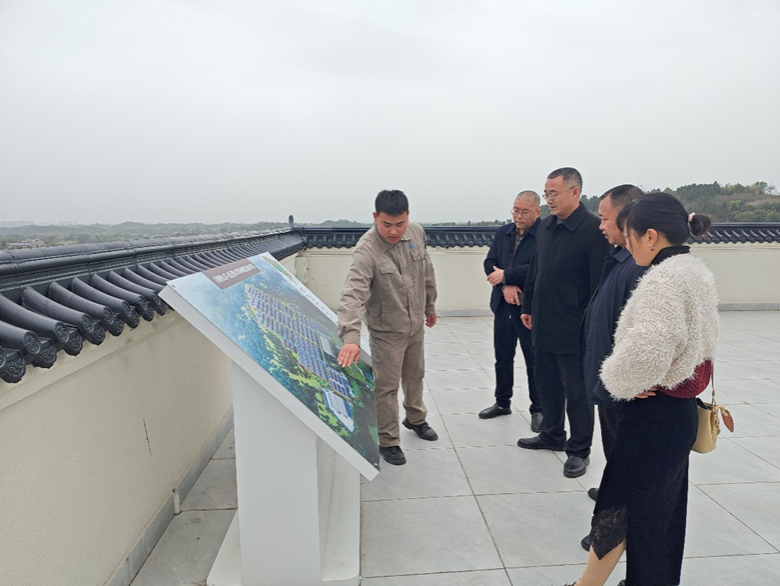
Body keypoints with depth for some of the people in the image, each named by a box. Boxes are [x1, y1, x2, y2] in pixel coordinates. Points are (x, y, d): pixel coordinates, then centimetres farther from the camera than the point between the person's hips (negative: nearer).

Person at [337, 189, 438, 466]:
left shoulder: (417, 233, -9)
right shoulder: (367, 250, -29)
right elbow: (353, 294, -40)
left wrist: (430, 306, 15)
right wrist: (350, 336, -52)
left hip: (415, 324, 6)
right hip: (386, 330, -6)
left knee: (415, 375, 24)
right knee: (387, 387, 5)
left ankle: (415, 418, 48)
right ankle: (388, 441, 24)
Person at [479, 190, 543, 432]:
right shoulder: (502, 233, 9)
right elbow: (490, 263, 4)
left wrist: (506, 276, -15)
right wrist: (506, 286, -12)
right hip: (503, 305, 6)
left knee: (534, 360, 5)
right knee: (502, 357, 16)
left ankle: (538, 409, 20)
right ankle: (502, 402, 32)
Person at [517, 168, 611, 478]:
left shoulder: (593, 229, -14)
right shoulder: (545, 226, 9)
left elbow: (600, 282, -15)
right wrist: (528, 307, 15)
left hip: (573, 328, -7)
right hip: (543, 324, 7)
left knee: (577, 391, 7)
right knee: (547, 383, 19)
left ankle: (579, 450, 23)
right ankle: (552, 435, 38)